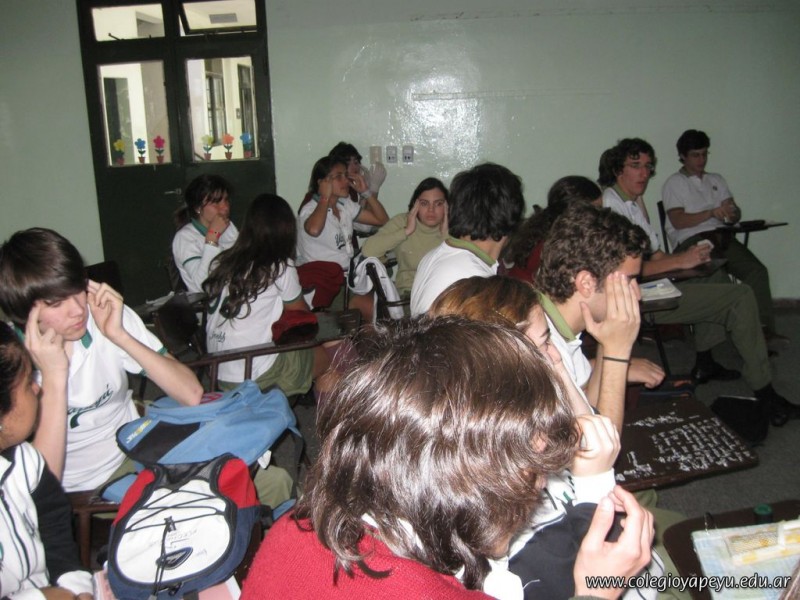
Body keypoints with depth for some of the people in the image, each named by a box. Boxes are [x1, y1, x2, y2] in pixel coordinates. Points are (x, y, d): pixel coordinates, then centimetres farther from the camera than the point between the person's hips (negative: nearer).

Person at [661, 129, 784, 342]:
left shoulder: (717, 180, 29)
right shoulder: (674, 183, 10)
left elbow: (736, 214, 20)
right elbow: (678, 221, -4)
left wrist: (732, 214, -5)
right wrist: (712, 213, -15)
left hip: (721, 236, 5)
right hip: (690, 241, -5)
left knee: (757, 271, -22)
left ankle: (765, 328, -25)